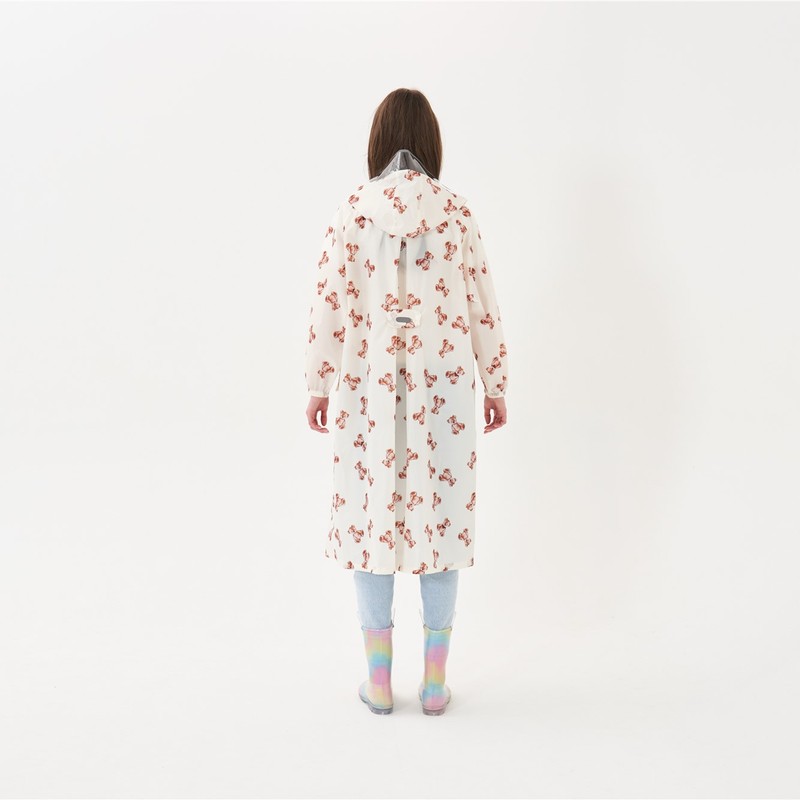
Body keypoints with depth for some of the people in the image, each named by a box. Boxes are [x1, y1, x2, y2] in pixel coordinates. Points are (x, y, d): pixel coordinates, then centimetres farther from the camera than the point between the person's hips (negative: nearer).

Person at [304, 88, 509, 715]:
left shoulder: (354, 209, -2)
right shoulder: (455, 210, -1)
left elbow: (330, 301, -4)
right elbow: (482, 304, 1)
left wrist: (319, 385, 3)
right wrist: (496, 385, 9)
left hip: (370, 385, 0)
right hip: (442, 385, 1)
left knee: (370, 517, 9)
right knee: (440, 516, 8)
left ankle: (379, 681, 16)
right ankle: (435, 681, 16)